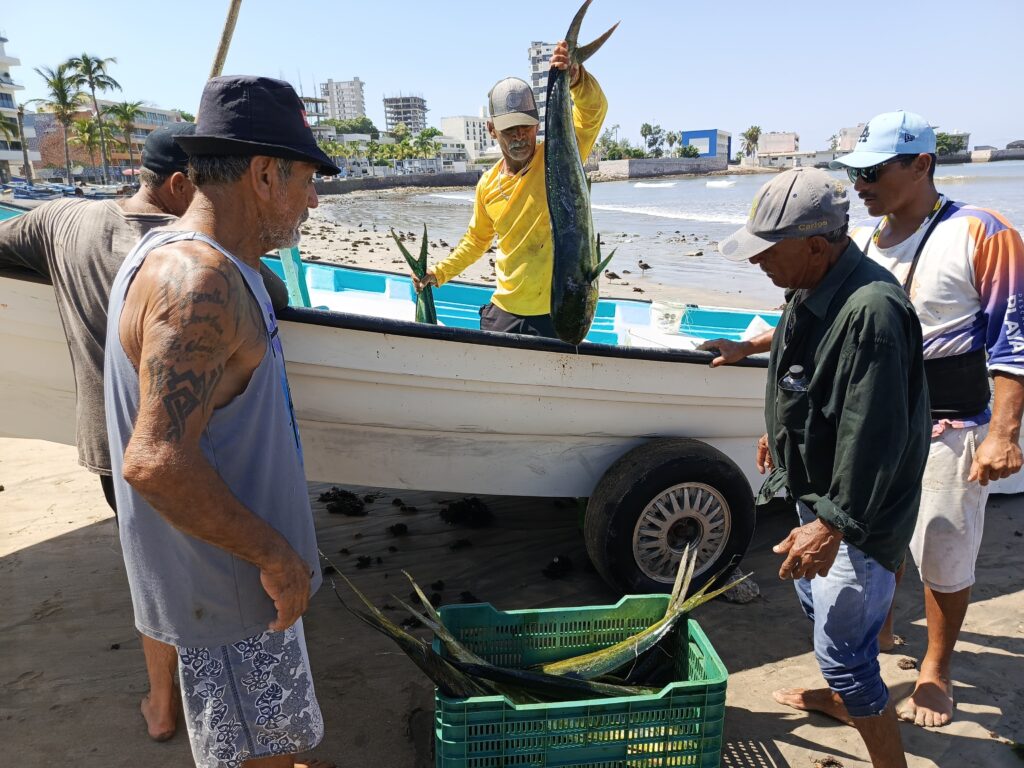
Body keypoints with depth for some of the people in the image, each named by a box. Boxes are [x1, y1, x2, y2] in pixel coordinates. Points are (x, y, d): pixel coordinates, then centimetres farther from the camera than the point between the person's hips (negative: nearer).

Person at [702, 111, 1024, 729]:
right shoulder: (860, 243, 5)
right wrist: (747, 348, 11)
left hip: (948, 431, -5)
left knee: (944, 559, 9)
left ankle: (936, 671, 32)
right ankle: (879, 625, 45)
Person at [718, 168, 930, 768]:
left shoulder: (871, 311, -31)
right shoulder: (813, 289, 1)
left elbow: (874, 438, -31)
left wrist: (833, 525, -27)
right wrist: (780, 434, 29)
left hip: (856, 514, -10)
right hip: (819, 491, 10)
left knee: (844, 650, -1)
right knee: (814, 598, 28)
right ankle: (841, 696, 54)